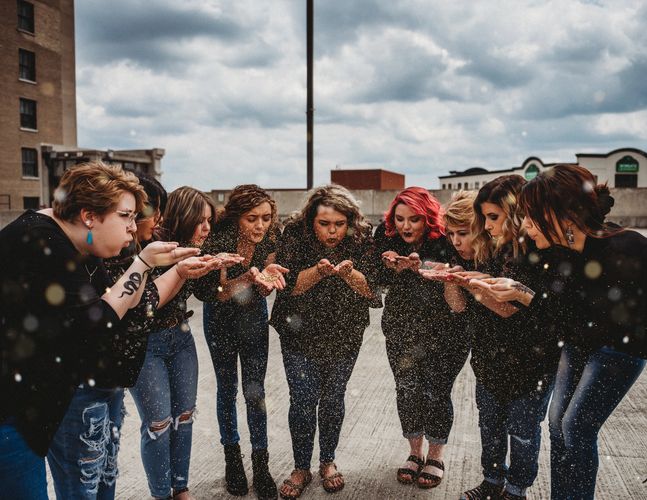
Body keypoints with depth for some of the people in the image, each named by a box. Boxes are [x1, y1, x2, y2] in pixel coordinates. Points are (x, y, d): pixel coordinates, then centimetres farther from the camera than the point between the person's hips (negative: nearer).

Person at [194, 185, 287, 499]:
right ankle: (232, 456, 31)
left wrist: (267, 277, -36)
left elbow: (264, 289, -12)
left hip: (254, 317, 2)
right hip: (220, 319, -1)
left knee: (255, 391, 4)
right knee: (227, 389, 11)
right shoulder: (218, 241, -29)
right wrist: (249, 278, -39)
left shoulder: (269, 239, -19)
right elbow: (210, 294, -24)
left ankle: (260, 464, 18)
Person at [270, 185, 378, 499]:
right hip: (300, 334, -1)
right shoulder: (294, 234, -15)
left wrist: (348, 273, -33)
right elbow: (288, 284, -18)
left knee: (333, 400, 14)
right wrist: (319, 272, -34)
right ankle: (301, 469, 24)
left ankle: (328, 462, 36)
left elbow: (370, 290, -14)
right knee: (302, 402, 2)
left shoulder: (362, 238, -13)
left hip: (345, 335, 1)